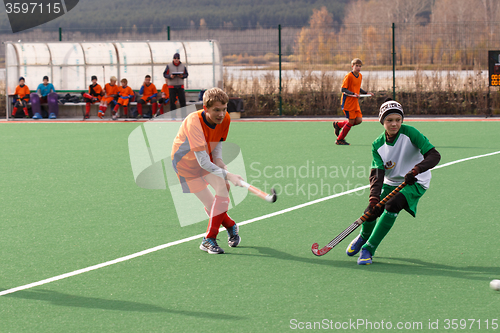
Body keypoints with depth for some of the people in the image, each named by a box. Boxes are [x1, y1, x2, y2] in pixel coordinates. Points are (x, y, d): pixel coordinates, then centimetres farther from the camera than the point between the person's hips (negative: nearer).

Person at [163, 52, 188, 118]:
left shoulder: (183, 66, 8)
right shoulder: (169, 66, 3)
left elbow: (186, 74, 9)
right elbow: (165, 74, 2)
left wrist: (182, 76, -13)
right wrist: (170, 76, -17)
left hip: (180, 86, 1)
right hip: (172, 86, -1)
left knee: (182, 100, -3)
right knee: (172, 101, 0)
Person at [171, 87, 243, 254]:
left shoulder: (225, 118, -19)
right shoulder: (193, 122, -37)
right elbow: (202, 162, -40)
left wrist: (218, 159, -18)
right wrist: (228, 175, -46)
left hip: (207, 157, 5)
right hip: (185, 161, -5)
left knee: (223, 188, -20)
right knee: (210, 204, -10)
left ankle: (208, 240, -11)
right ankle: (230, 226, 22)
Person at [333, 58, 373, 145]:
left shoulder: (360, 76, 10)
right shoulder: (348, 76, -15)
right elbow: (343, 89, -17)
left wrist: (366, 93, 12)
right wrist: (353, 94, -30)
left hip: (355, 102, 8)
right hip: (347, 102, -8)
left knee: (359, 120, -1)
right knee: (351, 121, -7)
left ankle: (338, 125, 17)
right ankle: (339, 140, 8)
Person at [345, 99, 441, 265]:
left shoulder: (409, 133, -18)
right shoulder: (378, 145, -7)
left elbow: (434, 155, -23)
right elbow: (377, 174, -16)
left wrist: (415, 170, -40)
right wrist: (374, 198, -32)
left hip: (415, 183, -4)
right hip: (390, 183, 4)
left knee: (392, 205, -29)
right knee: (371, 212, -9)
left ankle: (369, 248, -17)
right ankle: (364, 236, 30)